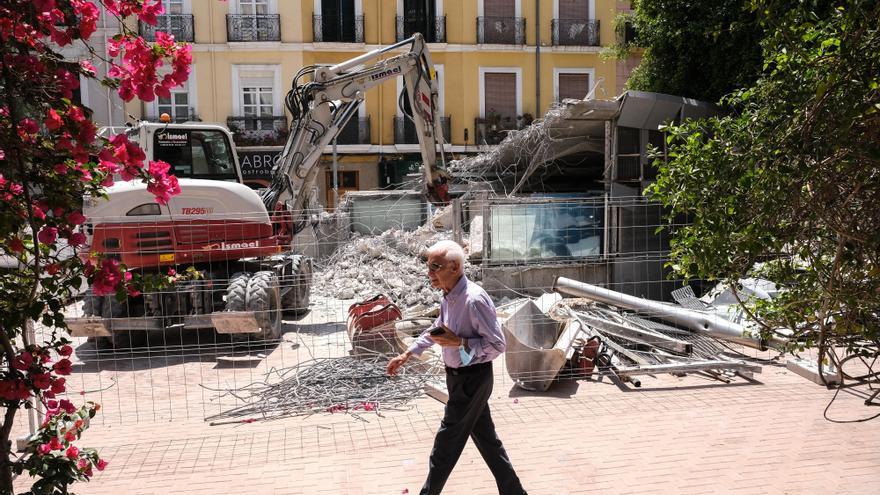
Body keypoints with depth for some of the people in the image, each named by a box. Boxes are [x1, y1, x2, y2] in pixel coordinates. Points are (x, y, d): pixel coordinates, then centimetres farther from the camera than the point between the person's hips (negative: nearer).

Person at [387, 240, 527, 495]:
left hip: (472, 378, -9)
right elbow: (435, 330, 20)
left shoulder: (474, 299, -25)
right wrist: (407, 354, 18)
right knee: (485, 437, 18)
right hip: (459, 376, 9)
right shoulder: (449, 298, 3)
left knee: (447, 441, 5)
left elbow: (498, 344, -22)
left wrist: (458, 342, -27)